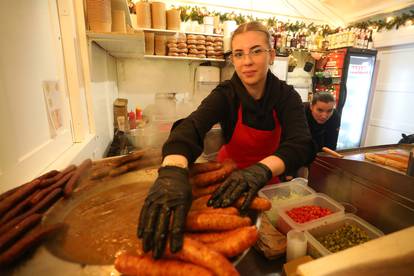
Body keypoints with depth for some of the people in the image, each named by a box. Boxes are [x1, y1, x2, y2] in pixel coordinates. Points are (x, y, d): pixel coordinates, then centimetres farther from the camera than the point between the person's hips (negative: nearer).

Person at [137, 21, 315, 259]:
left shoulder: (286, 96, -17)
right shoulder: (225, 94, -21)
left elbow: (302, 144, -31)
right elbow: (192, 125, -40)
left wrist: (262, 169, -52)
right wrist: (172, 170, -60)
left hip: (267, 180, 2)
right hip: (229, 175, -1)